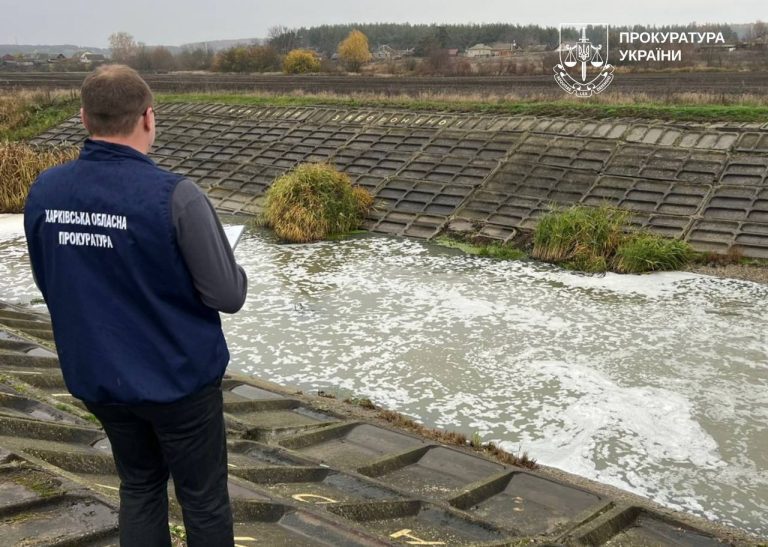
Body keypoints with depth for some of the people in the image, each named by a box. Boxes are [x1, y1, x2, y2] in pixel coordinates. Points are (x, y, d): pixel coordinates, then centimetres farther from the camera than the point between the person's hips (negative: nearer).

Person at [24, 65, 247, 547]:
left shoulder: (43, 192, -7)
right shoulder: (174, 196, -24)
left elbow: (51, 287, 6)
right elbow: (229, 295, -19)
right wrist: (234, 271, 2)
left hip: (96, 376, 5)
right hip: (177, 376, -5)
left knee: (139, 488, 23)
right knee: (204, 498, 13)